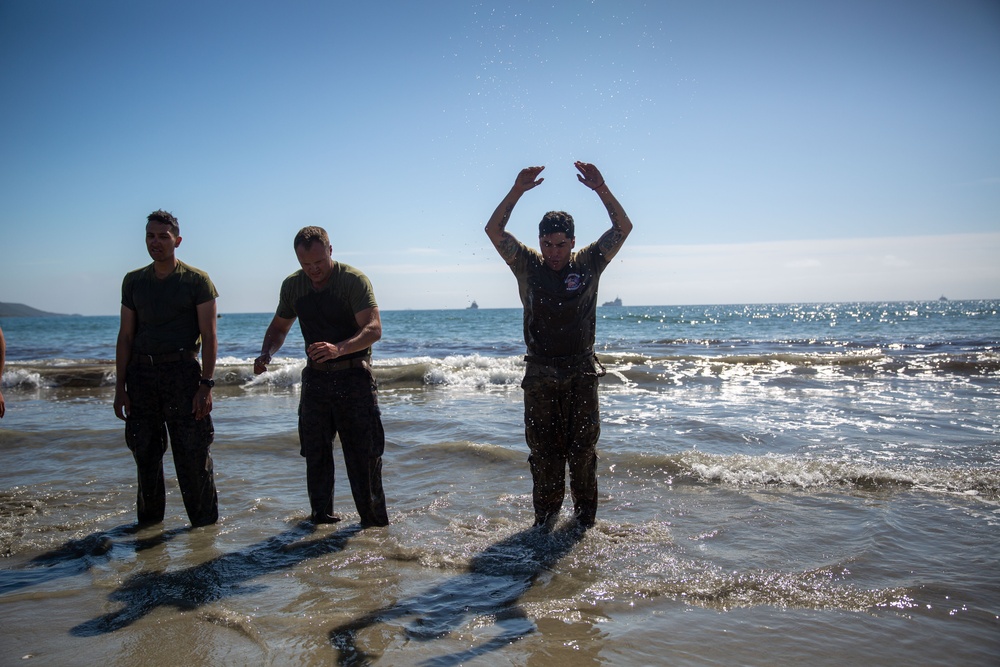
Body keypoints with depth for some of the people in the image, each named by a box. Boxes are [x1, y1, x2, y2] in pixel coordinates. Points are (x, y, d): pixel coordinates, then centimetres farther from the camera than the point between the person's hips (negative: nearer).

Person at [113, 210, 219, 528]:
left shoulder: (197, 280, 0)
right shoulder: (133, 281, 12)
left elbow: (209, 336, -4)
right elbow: (125, 336, 12)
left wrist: (206, 385, -12)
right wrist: (120, 387, 6)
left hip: (182, 371, -4)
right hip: (141, 373, 4)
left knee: (192, 455, -2)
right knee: (145, 453, 10)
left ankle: (205, 523, 10)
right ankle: (148, 521, 24)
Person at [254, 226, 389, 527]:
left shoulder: (354, 280, -13)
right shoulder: (292, 285, 3)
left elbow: (373, 328, -23)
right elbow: (279, 326, 17)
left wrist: (339, 349, -39)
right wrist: (266, 353, -4)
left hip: (354, 378, -4)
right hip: (315, 378, 5)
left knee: (364, 455, -1)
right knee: (315, 455, 9)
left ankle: (375, 522, 10)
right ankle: (321, 517, 23)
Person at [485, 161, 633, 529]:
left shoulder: (588, 263, 2)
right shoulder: (527, 265, 1)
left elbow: (623, 228, -5)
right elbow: (494, 230, -8)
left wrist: (601, 189, -17)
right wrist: (517, 191, -19)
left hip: (581, 373, 0)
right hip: (540, 375, 0)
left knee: (583, 450, 6)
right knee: (544, 452, 5)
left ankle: (585, 519, 17)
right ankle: (545, 518, 16)